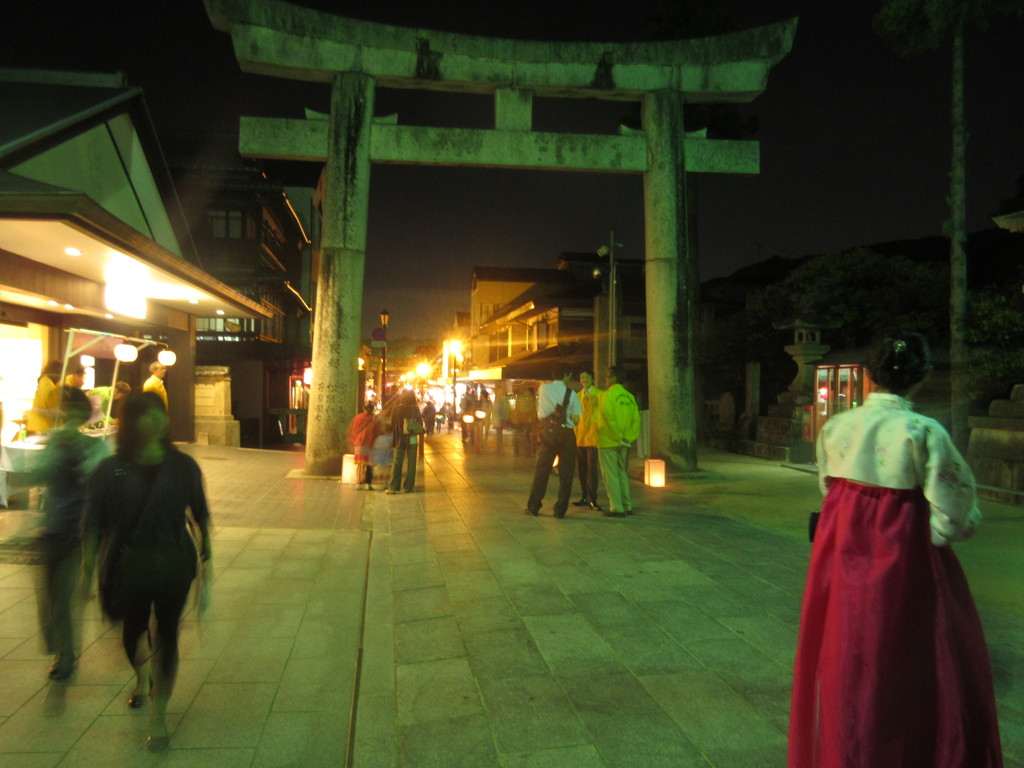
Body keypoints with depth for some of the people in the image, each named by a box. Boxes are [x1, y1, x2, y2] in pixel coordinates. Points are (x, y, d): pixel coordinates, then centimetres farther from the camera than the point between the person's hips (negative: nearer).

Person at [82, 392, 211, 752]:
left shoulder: (182, 466, -4)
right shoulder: (111, 470, -8)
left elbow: (200, 516, 3)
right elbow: (93, 524, -5)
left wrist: (205, 558, 3)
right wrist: (90, 569, -8)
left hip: (174, 563, 0)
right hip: (128, 564, 1)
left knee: (167, 635, 5)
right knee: (133, 630, 20)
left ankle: (159, 714, 18)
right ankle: (142, 679, 52)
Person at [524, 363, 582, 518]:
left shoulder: (543, 388, 0)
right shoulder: (571, 393, -4)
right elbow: (575, 419, -6)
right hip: (567, 435, -1)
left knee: (541, 470, 10)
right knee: (565, 473, 6)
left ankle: (533, 507, 13)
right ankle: (560, 510, 7)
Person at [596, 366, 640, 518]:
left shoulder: (606, 395, -11)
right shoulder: (629, 397, 8)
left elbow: (609, 419, -19)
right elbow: (636, 419, 4)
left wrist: (618, 437, -13)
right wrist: (629, 438, 3)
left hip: (608, 442, -7)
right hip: (623, 444, 7)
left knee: (610, 475, -1)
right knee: (622, 473, 16)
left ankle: (617, 508, -2)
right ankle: (628, 506, 19)